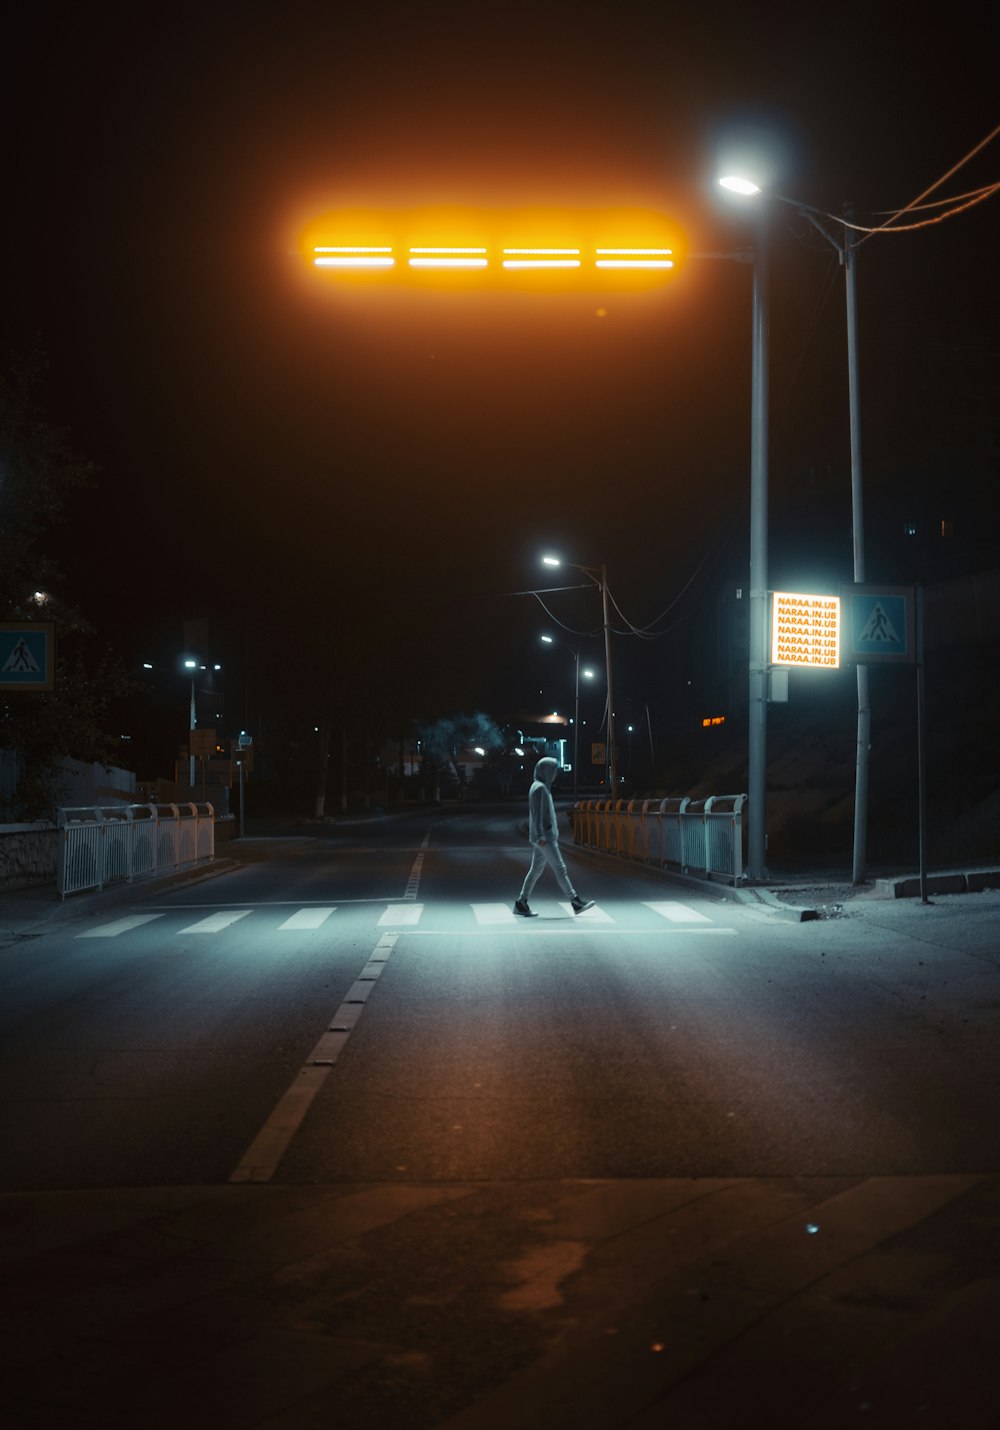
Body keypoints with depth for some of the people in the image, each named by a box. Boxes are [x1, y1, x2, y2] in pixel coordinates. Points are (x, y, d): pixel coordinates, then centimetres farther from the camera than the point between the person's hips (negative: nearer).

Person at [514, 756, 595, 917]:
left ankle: (521, 904, 9)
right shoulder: (539, 788, -14)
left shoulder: (542, 787, 18)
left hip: (545, 836, 10)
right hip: (544, 836, -10)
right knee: (560, 868, -6)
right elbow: (537, 813, -20)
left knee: (536, 869, 9)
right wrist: (540, 836, -24)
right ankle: (576, 902, -4)